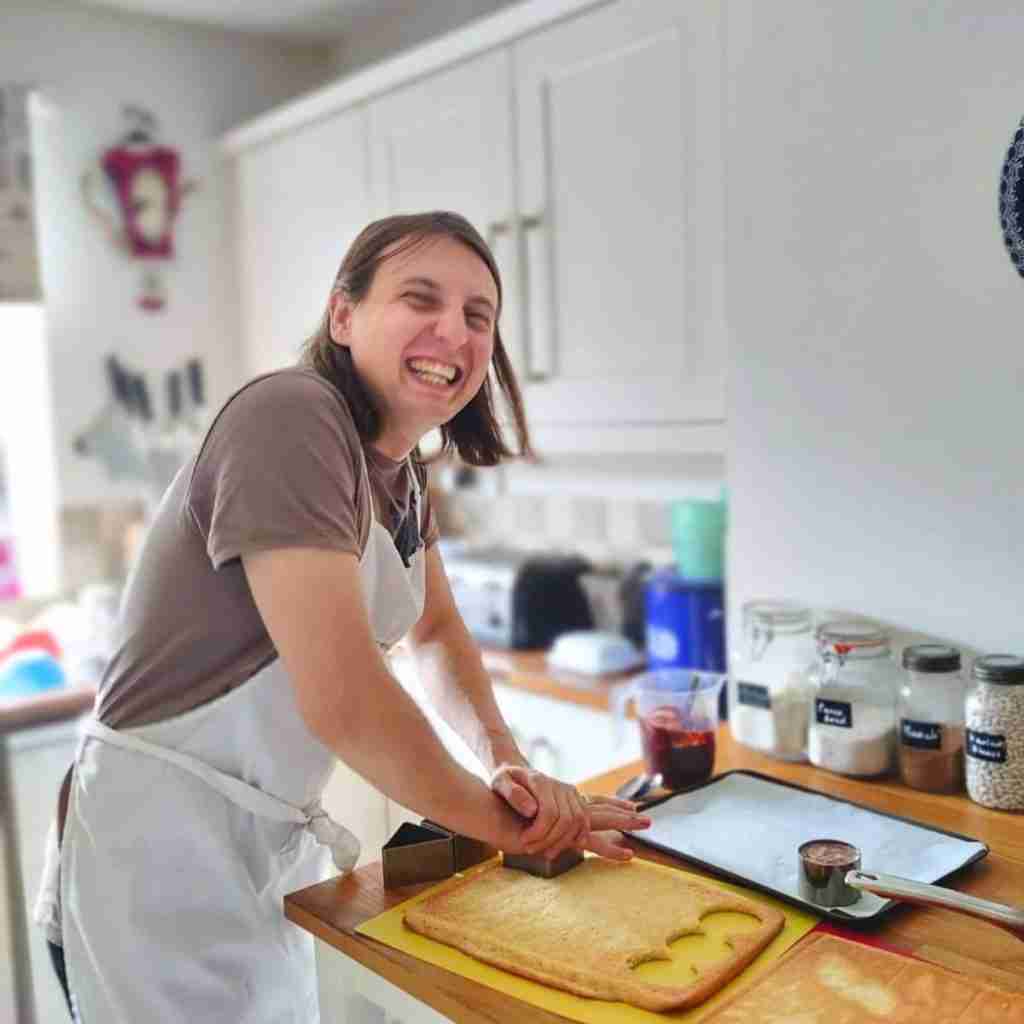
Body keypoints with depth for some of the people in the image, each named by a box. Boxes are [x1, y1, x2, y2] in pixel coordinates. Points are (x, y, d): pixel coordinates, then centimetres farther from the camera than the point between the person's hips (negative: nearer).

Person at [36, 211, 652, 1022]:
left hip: (273, 850, 8)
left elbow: (437, 631, 14)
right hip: (163, 857, -8)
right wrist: (504, 821, -15)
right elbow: (342, 698, -29)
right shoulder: (290, 416, -23)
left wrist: (506, 759, -4)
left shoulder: (402, 467, 5)